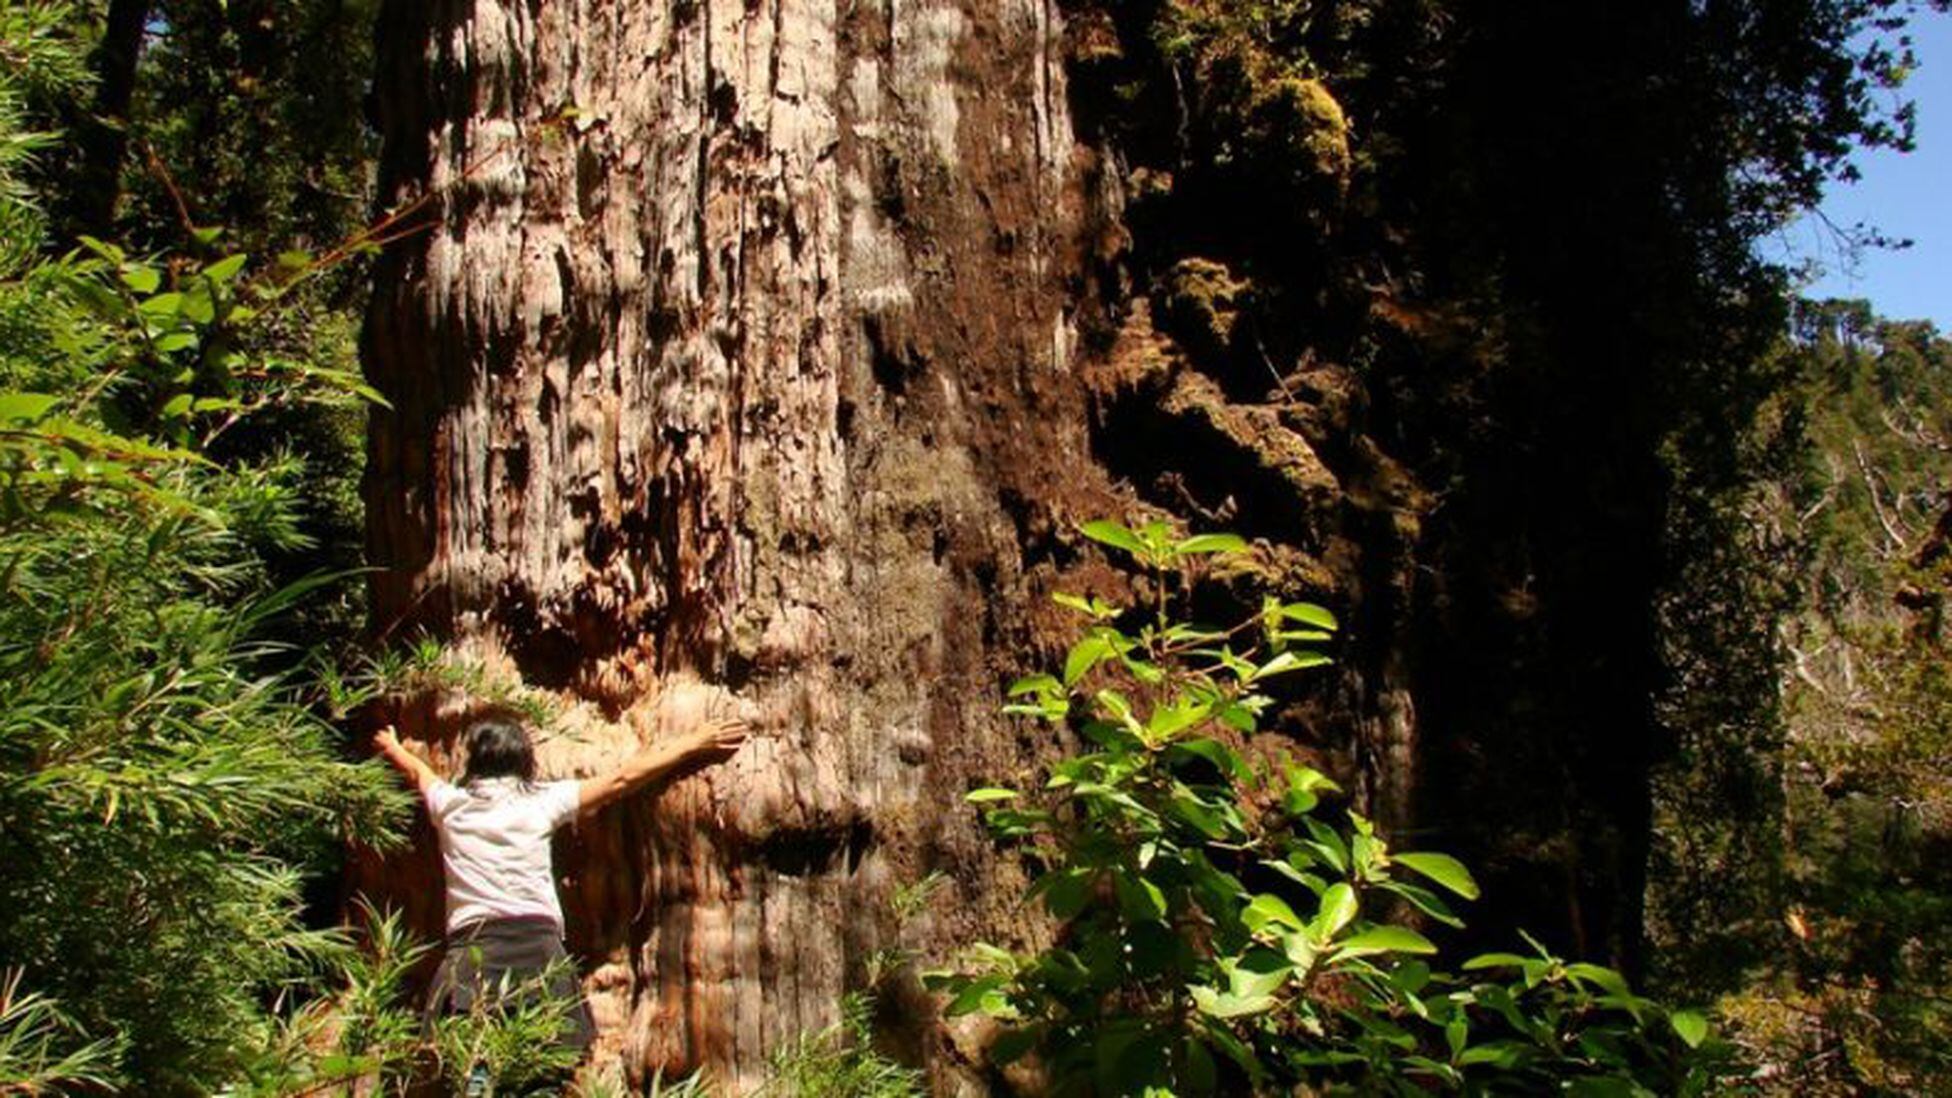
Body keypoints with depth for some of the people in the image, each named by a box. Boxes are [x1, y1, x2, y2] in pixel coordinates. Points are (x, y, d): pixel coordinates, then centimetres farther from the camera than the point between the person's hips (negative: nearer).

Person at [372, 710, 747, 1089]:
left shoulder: (450, 803, 14)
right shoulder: (542, 801, 9)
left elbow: (418, 772, 37)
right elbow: (621, 779, 16)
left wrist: (392, 748, 60)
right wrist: (693, 743, 25)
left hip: (470, 945, 1)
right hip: (536, 941, -1)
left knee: (470, 1071, -8)